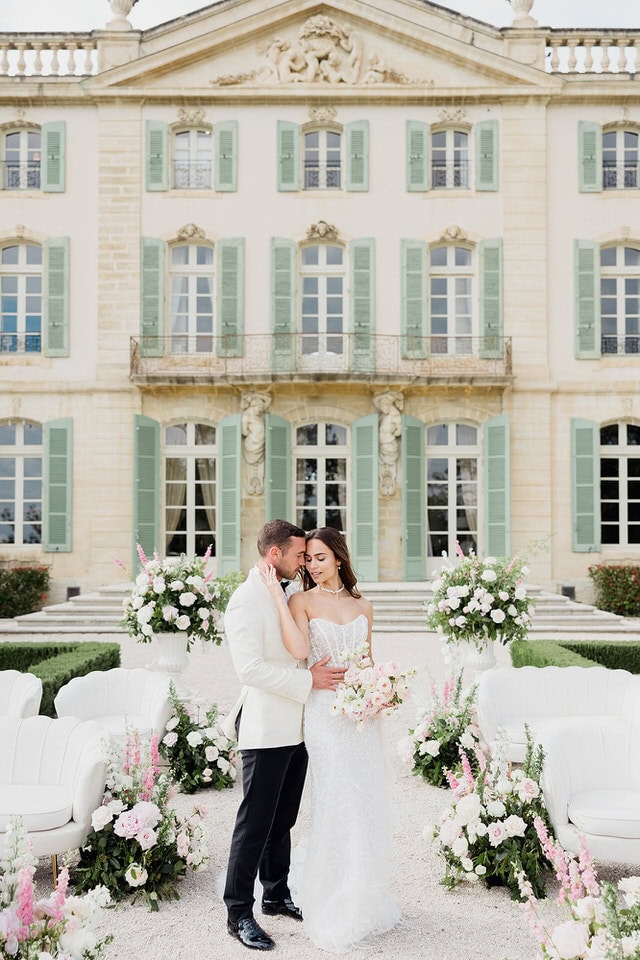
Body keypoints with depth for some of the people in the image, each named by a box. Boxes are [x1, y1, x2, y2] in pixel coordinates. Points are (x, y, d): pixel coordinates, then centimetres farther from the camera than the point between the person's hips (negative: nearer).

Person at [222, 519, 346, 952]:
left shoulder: (286, 596, 12)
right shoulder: (246, 600, -15)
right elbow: (250, 667, -23)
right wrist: (308, 680, -20)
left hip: (296, 728, 8)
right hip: (266, 730, -8)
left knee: (283, 819, 18)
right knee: (255, 823, 0)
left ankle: (277, 893, 32)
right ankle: (239, 912, 11)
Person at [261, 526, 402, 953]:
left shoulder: (362, 606, 11)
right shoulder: (302, 601, -3)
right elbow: (299, 649, -20)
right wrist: (277, 597, -20)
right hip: (326, 711, -4)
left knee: (368, 803, 10)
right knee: (338, 803, -2)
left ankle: (366, 898, 28)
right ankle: (335, 906, 16)